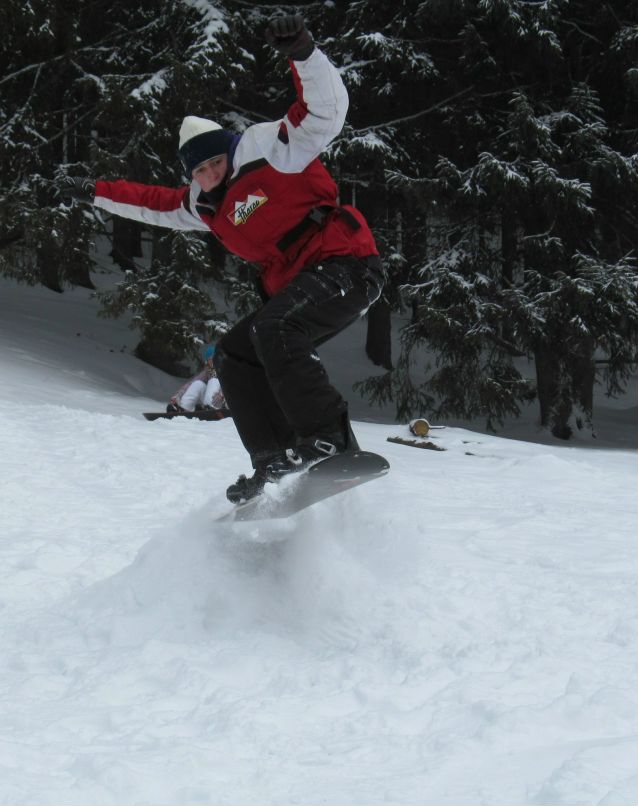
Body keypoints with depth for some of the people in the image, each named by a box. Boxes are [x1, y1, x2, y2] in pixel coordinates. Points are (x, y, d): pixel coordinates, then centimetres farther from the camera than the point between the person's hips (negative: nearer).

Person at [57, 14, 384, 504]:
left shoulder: (268, 150, -7)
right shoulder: (205, 204, 17)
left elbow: (326, 109, -20)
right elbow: (155, 204, 35)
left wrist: (303, 53, -36)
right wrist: (96, 193, 40)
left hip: (347, 265, -10)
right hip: (295, 286, 10)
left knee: (273, 331, -30)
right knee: (235, 355, 7)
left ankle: (329, 440, -33)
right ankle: (277, 462, -2)